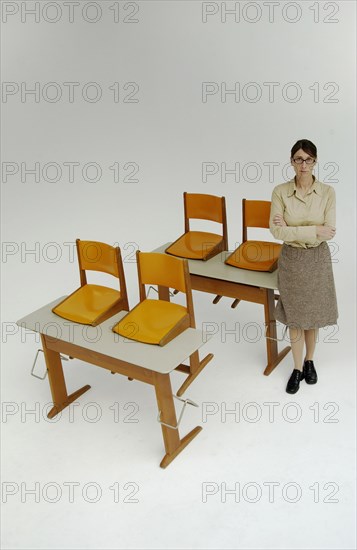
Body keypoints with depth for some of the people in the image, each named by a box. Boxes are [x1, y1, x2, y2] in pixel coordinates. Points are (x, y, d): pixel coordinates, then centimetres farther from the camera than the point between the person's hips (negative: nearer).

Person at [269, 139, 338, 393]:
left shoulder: (327, 192, -8)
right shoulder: (280, 191, -8)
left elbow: (329, 232, -14)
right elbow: (276, 231, -16)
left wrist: (291, 229, -17)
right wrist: (314, 231, -19)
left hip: (317, 259, 0)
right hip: (291, 259, 0)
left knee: (313, 314, 14)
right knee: (294, 316, 10)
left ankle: (310, 361, 36)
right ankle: (298, 368, 26)